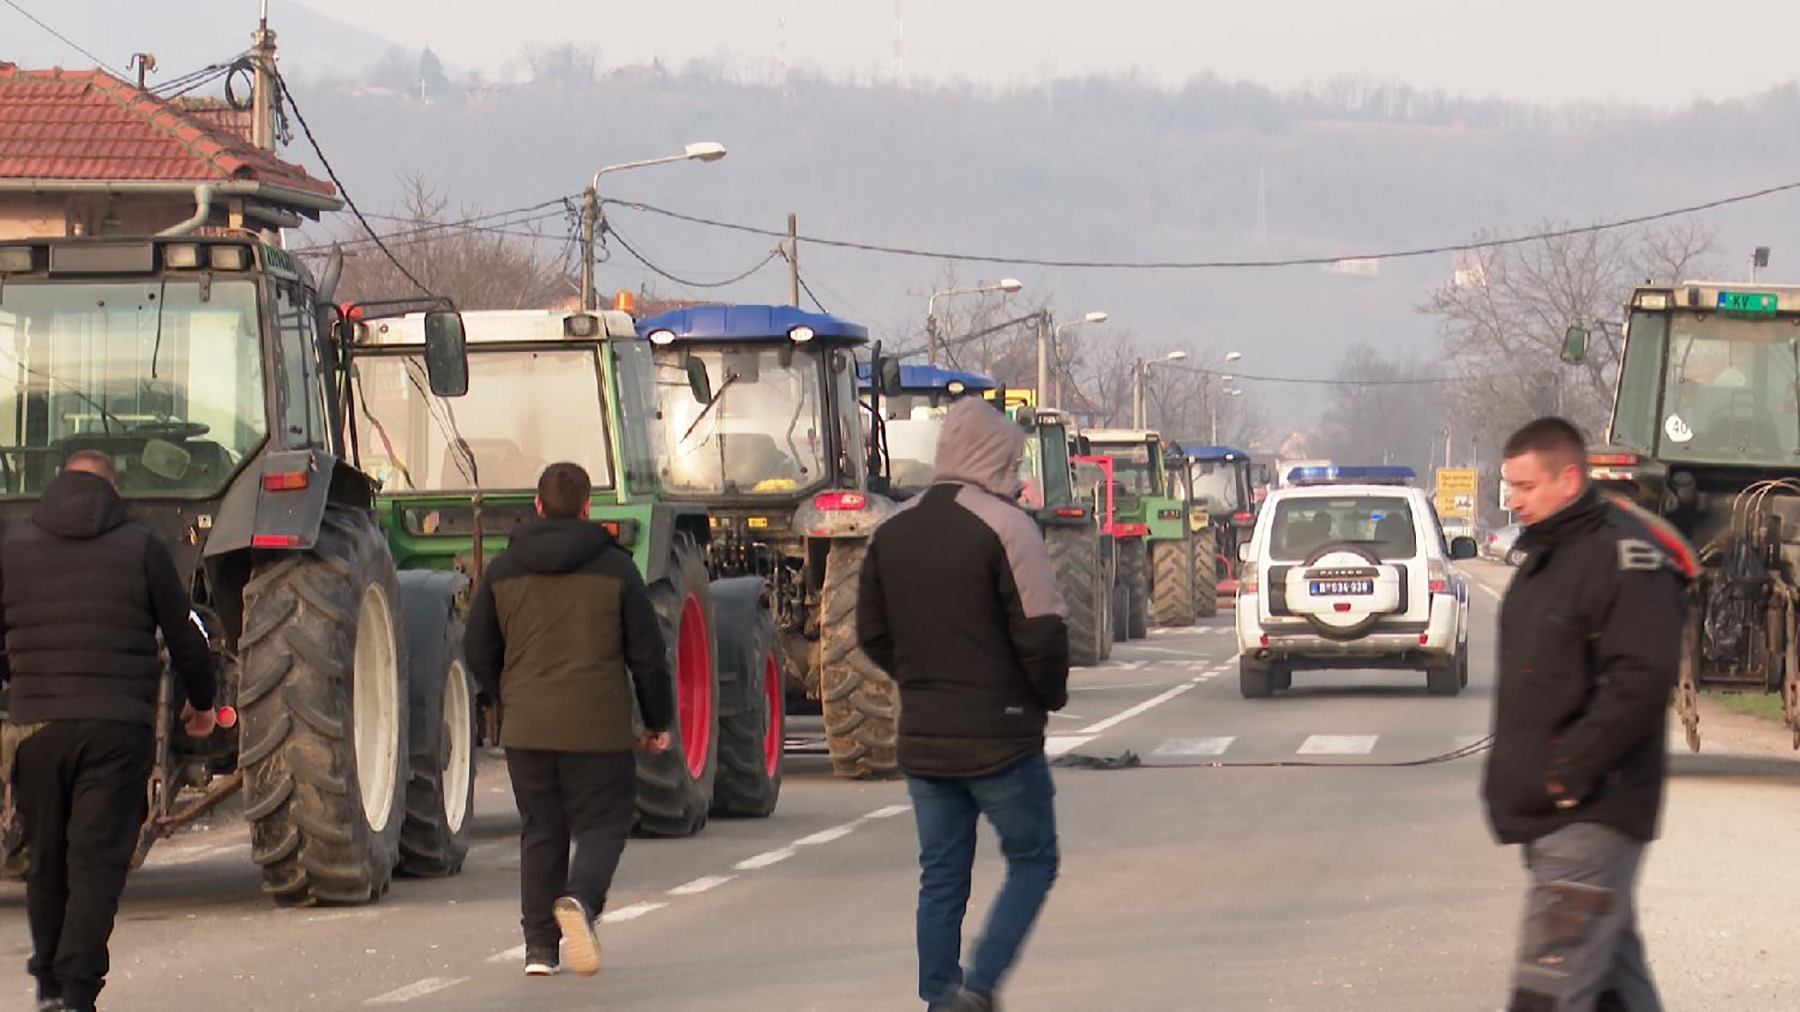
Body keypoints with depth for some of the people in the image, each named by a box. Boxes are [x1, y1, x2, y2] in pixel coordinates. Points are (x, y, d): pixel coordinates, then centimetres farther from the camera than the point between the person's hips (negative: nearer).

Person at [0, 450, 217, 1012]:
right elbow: (185, 638, 5)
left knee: (47, 861, 15)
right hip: (117, 728, -2)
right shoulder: (141, 548, 1)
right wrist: (201, 702, 23)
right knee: (98, 863, -3)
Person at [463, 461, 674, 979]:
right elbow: (648, 654, 0)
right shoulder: (615, 568, -2)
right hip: (599, 728, -2)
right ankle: (580, 898, -23)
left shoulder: (503, 570, 5)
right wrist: (658, 721, 12)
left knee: (540, 830, 12)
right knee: (602, 824, 6)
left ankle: (539, 945, 6)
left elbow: (478, 651, 9)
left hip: (526, 728, 2)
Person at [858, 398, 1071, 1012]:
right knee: (1032, 861, 6)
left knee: (941, 876, 11)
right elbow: (1041, 633, -16)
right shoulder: (1005, 528, -13)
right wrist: (1051, 696, 1)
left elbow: (872, 635, 11)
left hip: (922, 737, 6)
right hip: (1000, 733, -6)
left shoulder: (892, 531, 7)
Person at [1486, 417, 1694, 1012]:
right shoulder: (1546, 557, 17)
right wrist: (1511, 773, 14)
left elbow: (1641, 680, -24)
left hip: (1593, 817, -10)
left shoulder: (1626, 558, -14)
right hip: (1549, 814, 10)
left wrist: (1569, 771, -22)